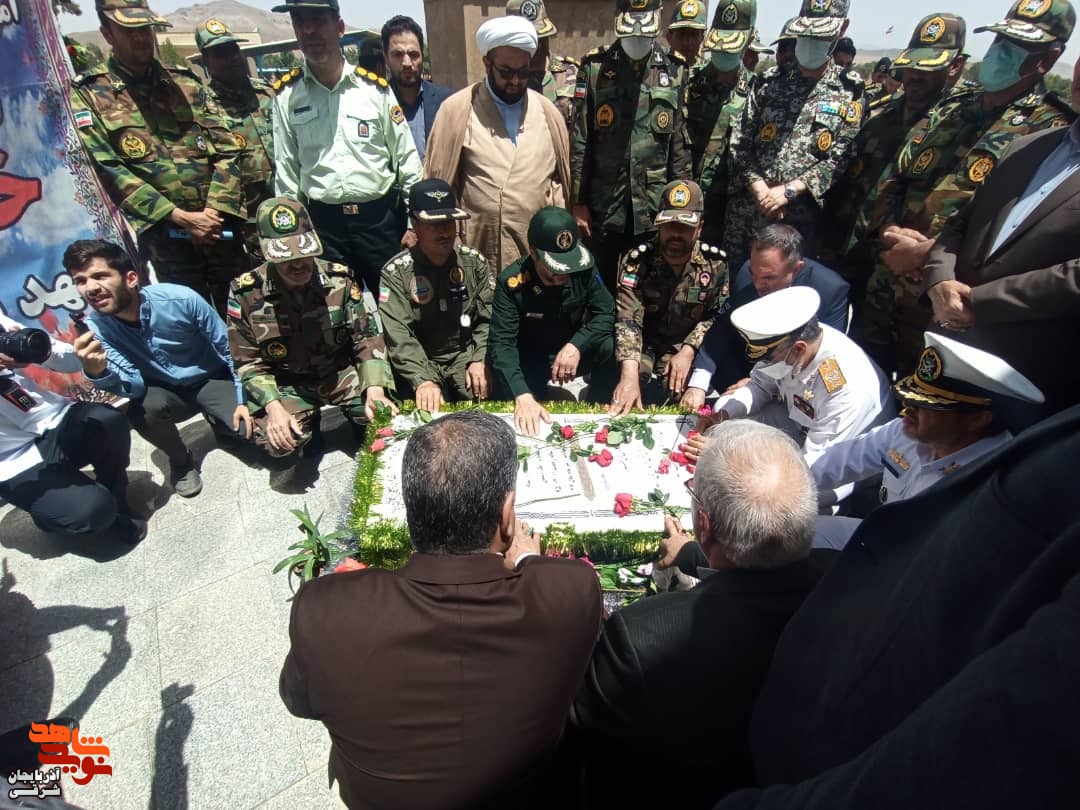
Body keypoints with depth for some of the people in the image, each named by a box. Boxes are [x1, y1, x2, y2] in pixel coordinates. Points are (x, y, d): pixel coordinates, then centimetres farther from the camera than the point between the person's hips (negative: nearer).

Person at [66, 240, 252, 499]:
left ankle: (220, 422, 14)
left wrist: (242, 399, -14)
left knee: (253, 430, -24)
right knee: (143, 410, -32)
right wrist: (96, 372, -46)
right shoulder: (95, 327, -15)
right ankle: (180, 461, -1)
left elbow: (229, 347, -11)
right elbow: (135, 387, -24)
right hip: (164, 392, 2)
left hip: (211, 380, -1)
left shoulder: (180, 299, -23)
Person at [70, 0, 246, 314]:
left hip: (219, 226, 3)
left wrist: (214, 212, -8)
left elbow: (226, 149, 6)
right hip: (162, 233, -2)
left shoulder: (185, 82, 13)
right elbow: (108, 169, -5)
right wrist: (182, 217, -14)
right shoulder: (88, 94, 4)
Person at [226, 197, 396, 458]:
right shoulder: (246, 293, -13)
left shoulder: (339, 279, -10)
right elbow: (248, 362, -5)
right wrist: (274, 407, -20)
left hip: (340, 373, 1)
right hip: (285, 384, 0)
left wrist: (375, 388, -24)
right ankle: (309, 421, 12)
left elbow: (368, 338, -8)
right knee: (278, 442, -24)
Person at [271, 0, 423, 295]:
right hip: (322, 223, 1)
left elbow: (407, 158, 3)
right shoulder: (286, 95, 5)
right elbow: (286, 171, 9)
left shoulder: (375, 87, 1)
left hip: (380, 218, -1)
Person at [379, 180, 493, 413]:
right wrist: (423, 381, -32)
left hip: (466, 355, 3)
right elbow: (398, 337, -18)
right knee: (431, 414, -24)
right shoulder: (396, 272, -8)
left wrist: (480, 360, -15)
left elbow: (489, 318, 1)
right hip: (420, 363, -2)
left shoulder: (474, 262, 3)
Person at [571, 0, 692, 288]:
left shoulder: (674, 73, 5)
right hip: (603, 208, -1)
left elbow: (680, 146, 5)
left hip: (655, 210, 1)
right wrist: (578, 203, -3)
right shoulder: (594, 68, 1)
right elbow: (579, 143, 0)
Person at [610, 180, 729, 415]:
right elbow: (628, 320, -22)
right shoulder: (636, 261, -11)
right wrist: (629, 375, -37)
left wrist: (687, 352, -19)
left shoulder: (716, 264, -2)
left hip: (690, 351, 1)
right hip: (644, 349, -1)